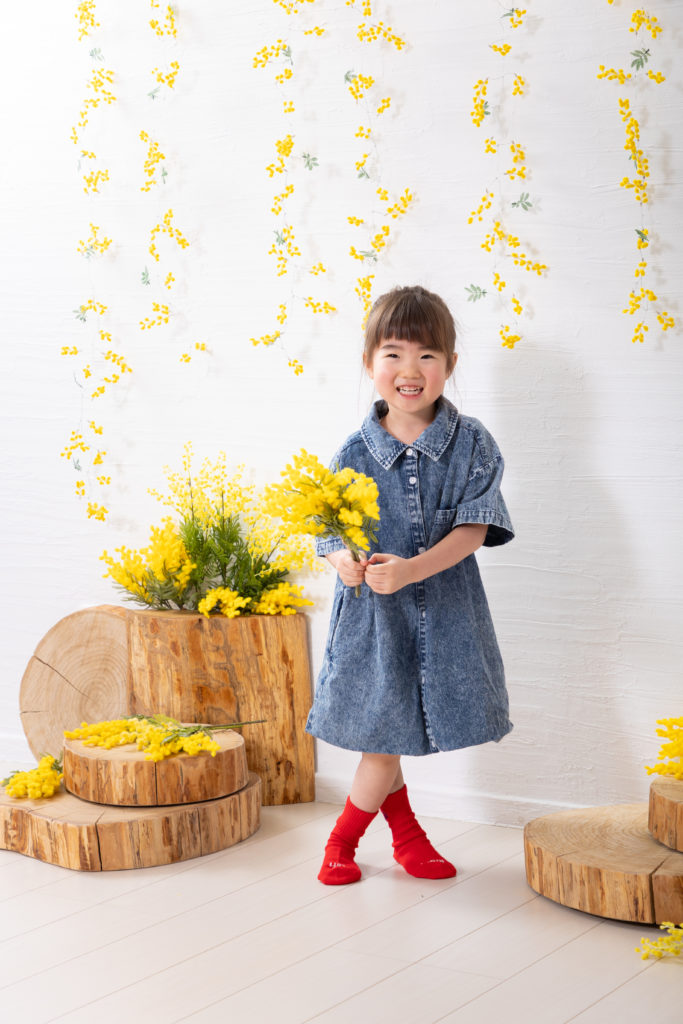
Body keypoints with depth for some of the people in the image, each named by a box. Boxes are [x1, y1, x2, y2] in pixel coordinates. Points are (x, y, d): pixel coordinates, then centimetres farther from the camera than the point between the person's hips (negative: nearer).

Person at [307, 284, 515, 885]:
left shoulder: (471, 443, -4)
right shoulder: (357, 452, -2)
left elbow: (474, 528, -11)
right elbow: (332, 531, -1)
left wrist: (412, 569, -25)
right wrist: (343, 560, -25)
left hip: (445, 615, 0)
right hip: (373, 615, 0)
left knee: (387, 737, 10)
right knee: (382, 736, 5)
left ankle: (344, 839, 34)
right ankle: (406, 833, 33)